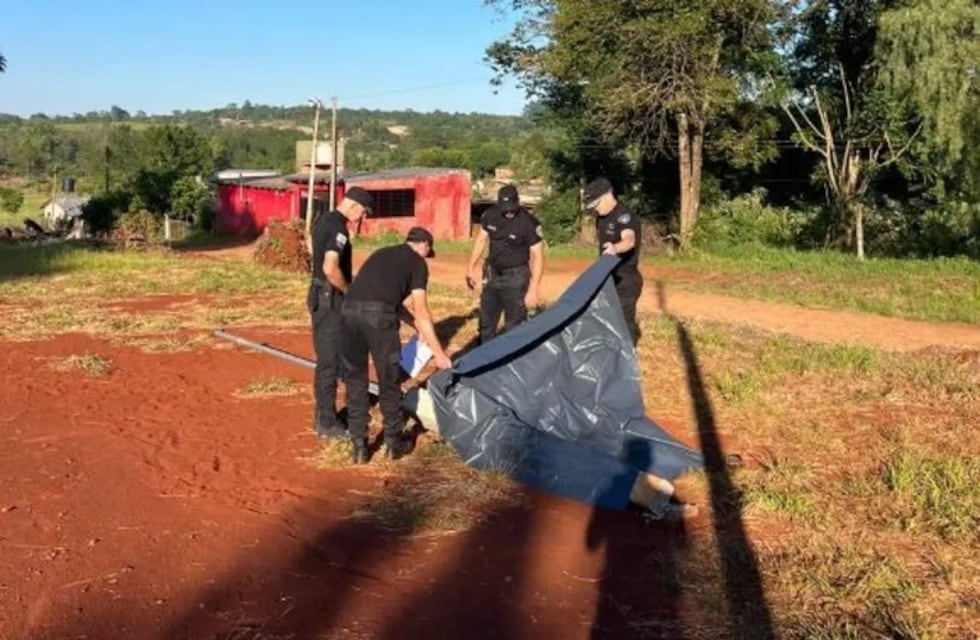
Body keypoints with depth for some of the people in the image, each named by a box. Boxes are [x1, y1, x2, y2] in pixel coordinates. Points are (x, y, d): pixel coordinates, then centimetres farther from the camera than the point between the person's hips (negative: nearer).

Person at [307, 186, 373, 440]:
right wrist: (350, 291, -14)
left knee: (325, 357, 17)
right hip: (330, 299, -10)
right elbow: (330, 268, -31)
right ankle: (327, 423, 4)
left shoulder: (322, 220, 10)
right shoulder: (338, 228, -20)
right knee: (330, 361, -3)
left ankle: (322, 414, 26)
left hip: (319, 295, 10)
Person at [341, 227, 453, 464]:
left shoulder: (382, 254, 33)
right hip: (378, 314, -5)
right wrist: (439, 353, 13)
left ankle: (359, 446, 19)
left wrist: (416, 325, 44)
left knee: (355, 380, 15)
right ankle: (394, 442, 24)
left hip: (350, 309, 5)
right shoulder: (417, 262, 15)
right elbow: (421, 311, 9)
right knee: (389, 380, 12)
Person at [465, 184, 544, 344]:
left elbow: (537, 256, -16)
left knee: (514, 326, -4)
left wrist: (533, 289, -21)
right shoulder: (490, 215, -5)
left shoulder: (529, 224, -20)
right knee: (486, 322, 17)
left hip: (515, 278, -6)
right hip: (492, 275, 6)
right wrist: (471, 268, 12)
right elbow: (481, 240, 11)